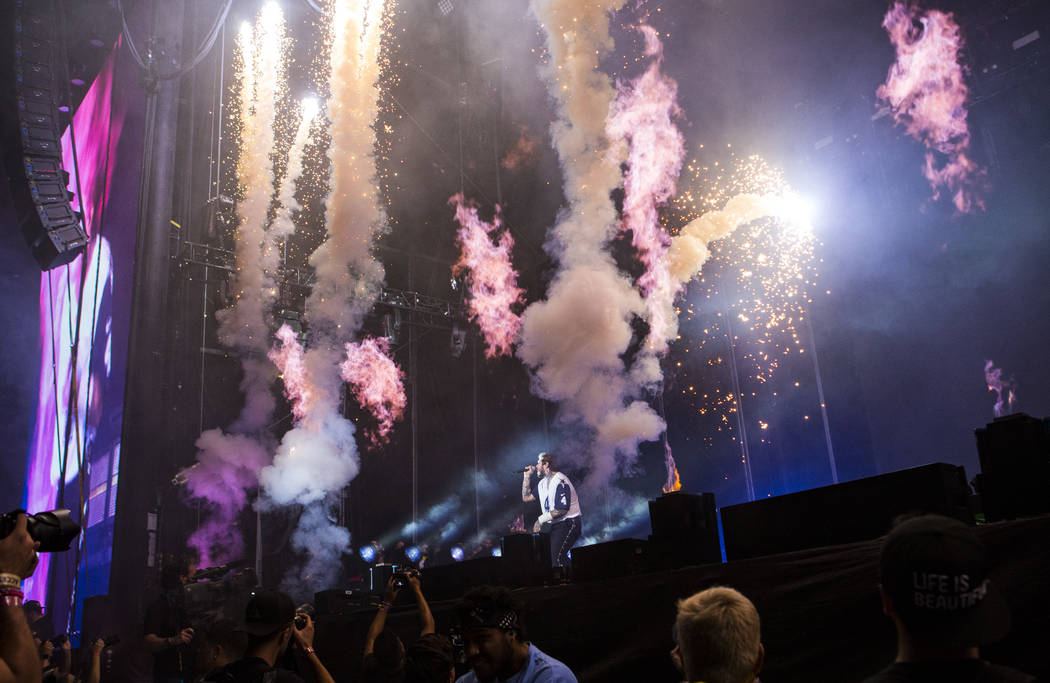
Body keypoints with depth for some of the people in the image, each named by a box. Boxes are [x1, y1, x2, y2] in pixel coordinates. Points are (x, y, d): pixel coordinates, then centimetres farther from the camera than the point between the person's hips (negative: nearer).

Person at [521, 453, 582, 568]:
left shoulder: (560, 481, -17)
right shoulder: (543, 483, 13)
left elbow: (562, 510, -22)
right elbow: (526, 497, 20)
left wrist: (541, 519, -17)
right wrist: (527, 476, 11)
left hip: (569, 523, -10)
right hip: (556, 525, 10)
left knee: (556, 557, -22)